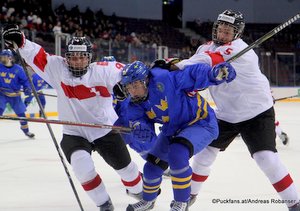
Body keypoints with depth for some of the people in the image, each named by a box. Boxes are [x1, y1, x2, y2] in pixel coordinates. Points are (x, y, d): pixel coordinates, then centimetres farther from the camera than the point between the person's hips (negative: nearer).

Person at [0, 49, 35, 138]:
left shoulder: (18, 69, -6)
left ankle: (26, 130, 30)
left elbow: (24, 80, 0)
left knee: (21, 112, 10)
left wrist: (27, 88, -16)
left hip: (14, 95, 1)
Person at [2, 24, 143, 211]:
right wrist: (19, 41, -26)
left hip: (106, 130, 1)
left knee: (125, 166, 13)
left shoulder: (103, 70, -13)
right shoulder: (58, 69, -11)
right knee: (82, 164, -28)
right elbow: (37, 55, -12)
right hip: (74, 134, 0)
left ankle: (141, 193, 46)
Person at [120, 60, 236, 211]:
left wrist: (215, 73, -48)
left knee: (177, 155, -31)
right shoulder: (136, 104, -9)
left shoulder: (163, 80, -32)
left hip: (200, 123, -8)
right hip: (172, 129, 8)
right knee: (153, 165, 10)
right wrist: (138, 126, -35)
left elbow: (194, 74, -31)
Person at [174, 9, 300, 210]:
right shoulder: (208, 48, 2)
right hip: (226, 115, 7)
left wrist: (177, 66, -47)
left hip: (257, 112, -7)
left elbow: (207, 61, -39)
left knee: (266, 158, -18)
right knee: (205, 150, 9)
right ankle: (191, 194, 28)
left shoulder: (238, 49, -24)